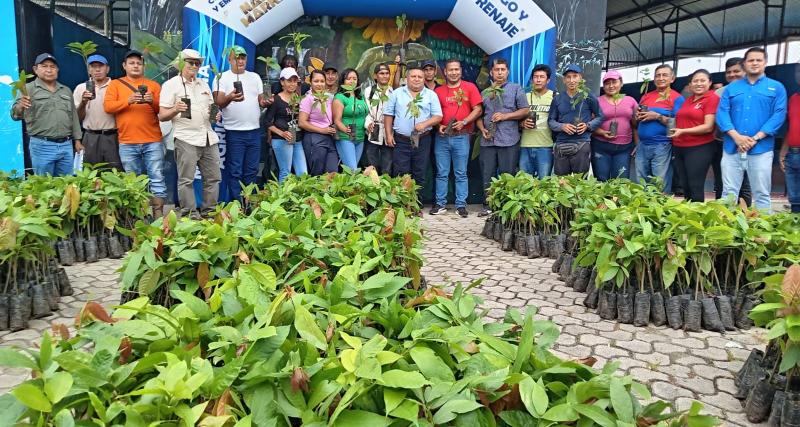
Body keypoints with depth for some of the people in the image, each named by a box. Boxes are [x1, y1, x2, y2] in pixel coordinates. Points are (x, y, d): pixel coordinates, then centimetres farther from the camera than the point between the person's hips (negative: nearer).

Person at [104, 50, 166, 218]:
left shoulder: (154, 85, 13)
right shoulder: (115, 84, 12)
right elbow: (108, 106, -1)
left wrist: (153, 101, -13)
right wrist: (128, 100, -16)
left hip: (153, 141, 0)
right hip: (127, 143, 0)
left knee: (157, 178, -4)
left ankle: (159, 214, -1)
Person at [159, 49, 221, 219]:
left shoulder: (204, 84, 19)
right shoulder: (170, 85, 1)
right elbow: (162, 116, -2)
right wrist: (175, 110, -24)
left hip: (208, 138, 6)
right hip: (186, 139, -6)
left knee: (213, 178, 6)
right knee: (186, 180, -4)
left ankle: (209, 213, 16)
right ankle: (189, 216, 1)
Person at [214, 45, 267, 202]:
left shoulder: (255, 77, 14)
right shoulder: (222, 77, -1)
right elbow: (219, 103, -11)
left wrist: (265, 102, -7)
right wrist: (230, 98, -33)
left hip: (254, 131, 5)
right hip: (234, 132, -4)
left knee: (251, 171, 10)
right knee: (235, 172, -1)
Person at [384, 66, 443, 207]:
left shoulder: (431, 95, 7)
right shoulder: (397, 93, 8)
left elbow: (438, 116, 2)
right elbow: (388, 115, 8)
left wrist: (425, 124, -16)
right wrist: (388, 134, 0)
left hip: (422, 141, 0)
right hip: (401, 140, 0)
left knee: (419, 175, 5)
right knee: (400, 175, -1)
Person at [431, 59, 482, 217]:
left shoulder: (470, 87, 3)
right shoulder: (438, 91, 9)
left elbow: (478, 110, -1)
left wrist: (464, 122, -13)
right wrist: (439, 126, -5)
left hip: (461, 136, -2)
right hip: (442, 137, 2)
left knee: (461, 173, 2)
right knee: (441, 173, 5)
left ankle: (461, 205, 8)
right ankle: (440, 204, 12)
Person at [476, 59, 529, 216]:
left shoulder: (516, 89, 7)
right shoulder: (485, 93, 18)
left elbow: (525, 110, 1)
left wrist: (505, 116, -10)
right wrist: (482, 129, 0)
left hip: (508, 140, -3)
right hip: (488, 140, 4)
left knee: (507, 175, -2)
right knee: (487, 175, 5)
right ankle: (487, 206, 14)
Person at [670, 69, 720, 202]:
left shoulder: (712, 98, -6)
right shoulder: (688, 100, 16)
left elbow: (708, 127, -15)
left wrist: (683, 131, -19)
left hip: (699, 148, -7)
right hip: (679, 148, 8)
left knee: (695, 187, -5)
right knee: (684, 186, 12)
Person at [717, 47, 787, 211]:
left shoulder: (776, 87, 9)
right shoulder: (731, 88, 13)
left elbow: (779, 115, -2)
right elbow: (722, 113, 2)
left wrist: (755, 138, -13)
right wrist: (736, 136, -13)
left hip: (761, 149, -1)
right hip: (732, 148, 1)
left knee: (761, 194, 2)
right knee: (728, 192, 3)